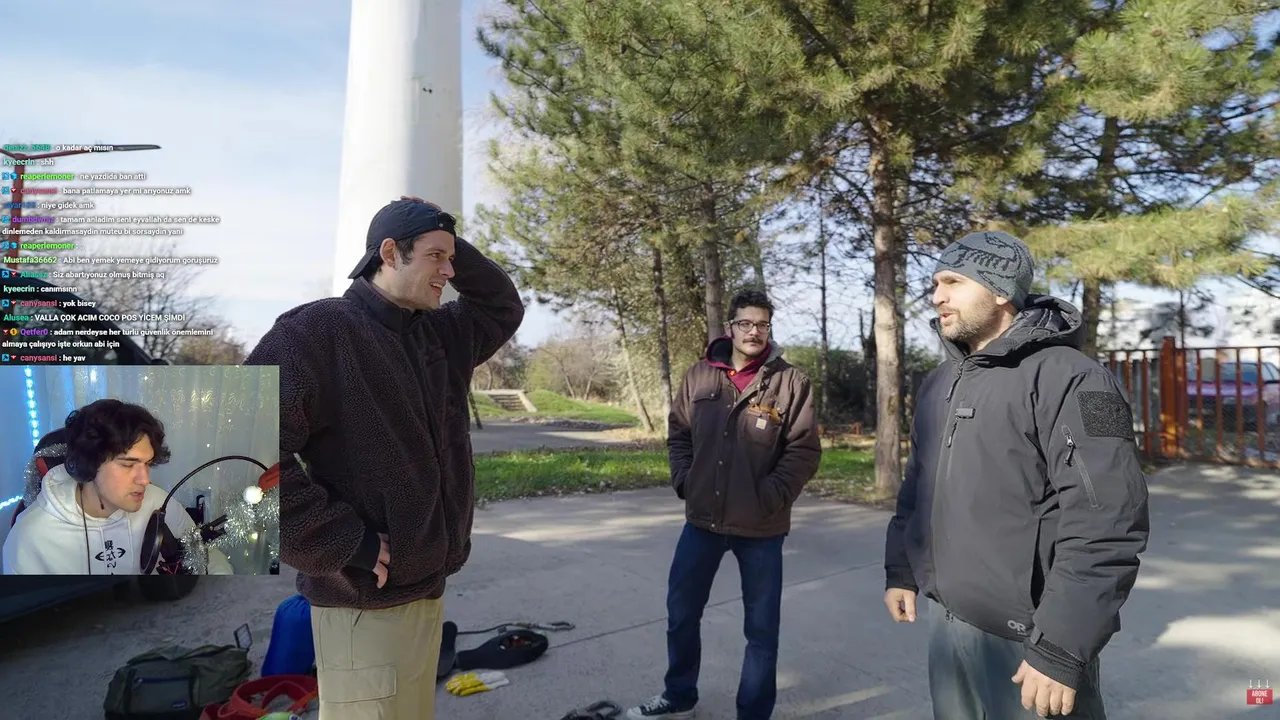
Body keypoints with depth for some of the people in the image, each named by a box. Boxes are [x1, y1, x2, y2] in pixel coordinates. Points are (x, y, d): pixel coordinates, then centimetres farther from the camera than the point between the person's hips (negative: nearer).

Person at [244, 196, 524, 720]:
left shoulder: (440, 334, 9)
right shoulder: (317, 331, -16)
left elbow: (504, 308, 23)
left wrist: (454, 246, 6)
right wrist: (344, 545, -21)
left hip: (426, 585, 8)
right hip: (365, 598, -8)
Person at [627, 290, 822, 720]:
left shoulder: (791, 382, -7)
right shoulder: (699, 376, 1)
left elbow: (804, 451, -8)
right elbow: (678, 433, 11)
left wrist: (769, 498, -15)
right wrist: (683, 481, -1)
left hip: (761, 528, -3)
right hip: (702, 520, 3)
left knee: (762, 627, 9)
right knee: (681, 613, 17)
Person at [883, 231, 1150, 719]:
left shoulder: (1067, 379, -16)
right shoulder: (938, 384, 9)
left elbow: (1105, 526, -22)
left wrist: (1061, 649, -23)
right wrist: (901, 570, 15)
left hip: (1028, 639, -7)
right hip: (947, 623, 7)